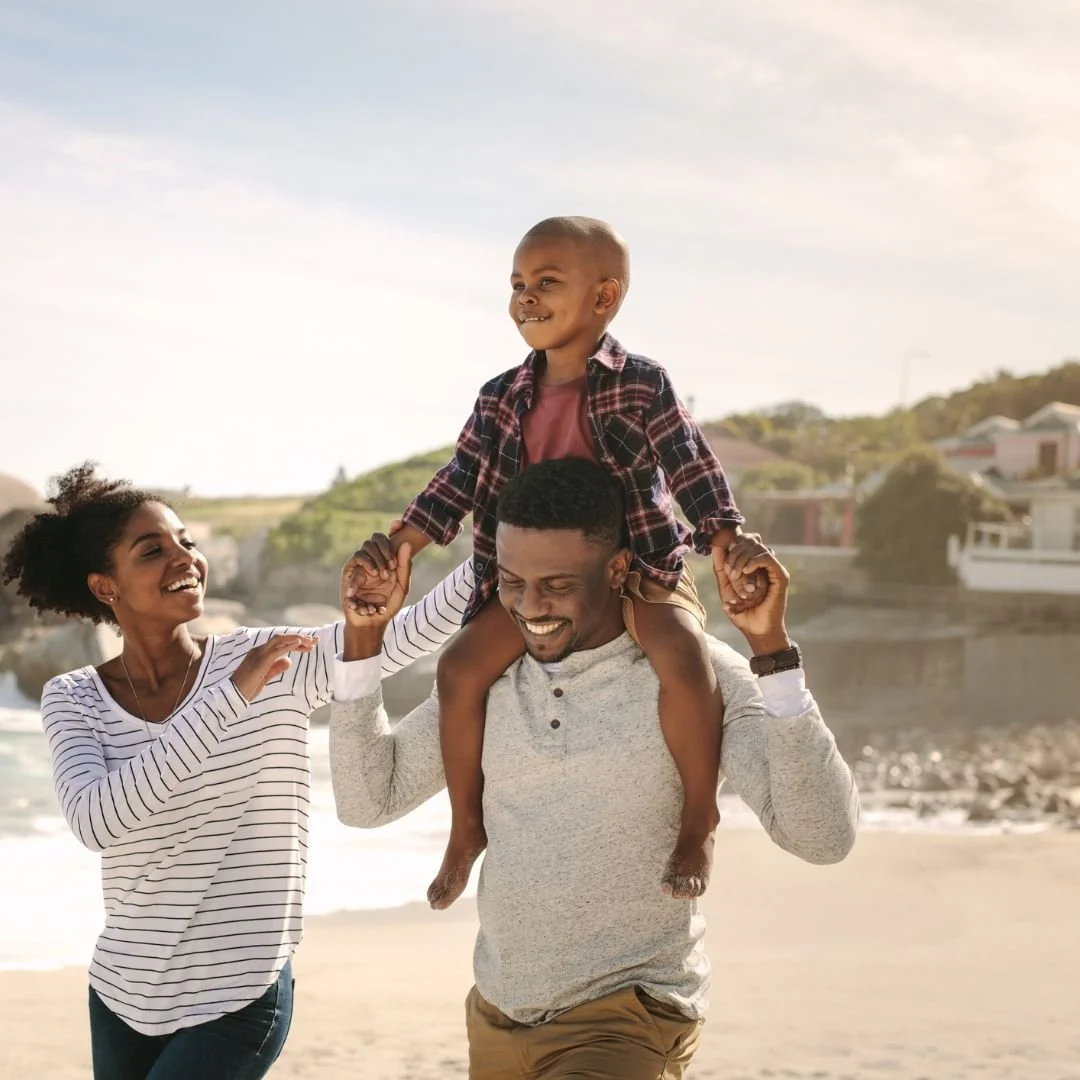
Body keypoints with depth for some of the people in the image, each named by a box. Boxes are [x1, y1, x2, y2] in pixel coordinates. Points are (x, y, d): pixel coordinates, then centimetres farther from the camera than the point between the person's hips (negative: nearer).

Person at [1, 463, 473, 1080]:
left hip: (238, 1001, -3)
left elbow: (415, 632, -19)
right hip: (121, 997, 3)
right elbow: (95, 822, -23)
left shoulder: (274, 664, -9)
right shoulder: (73, 699, -5)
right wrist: (230, 696, -28)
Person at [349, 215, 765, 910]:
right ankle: (468, 825, 5)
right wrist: (398, 545, -3)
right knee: (462, 666, -14)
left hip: (641, 567, -4)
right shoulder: (504, 400, 6)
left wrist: (727, 543, -21)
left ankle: (699, 821, -16)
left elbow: (696, 471, -8)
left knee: (683, 654, -33)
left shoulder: (642, 385, -6)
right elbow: (460, 482, 8)